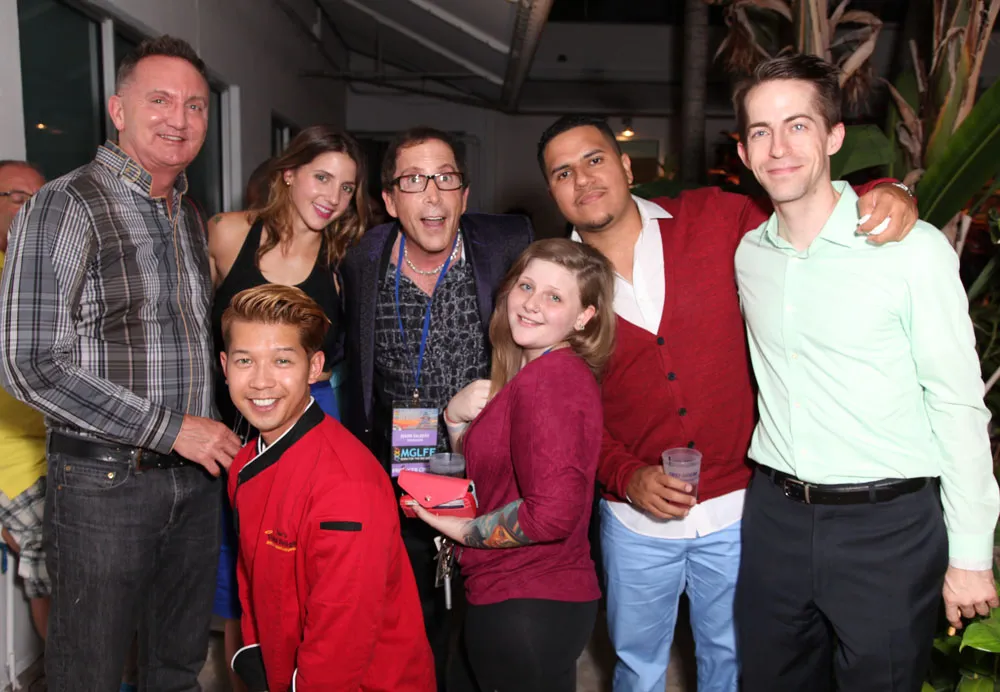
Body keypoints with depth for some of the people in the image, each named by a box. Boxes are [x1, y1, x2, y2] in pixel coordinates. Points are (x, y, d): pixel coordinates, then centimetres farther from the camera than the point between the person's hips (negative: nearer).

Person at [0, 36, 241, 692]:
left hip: (196, 477, 6)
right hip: (104, 483, -6)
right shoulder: (63, 207, -10)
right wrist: (172, 428, -17)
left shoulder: (191, 219, 12)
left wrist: (213, 430, 6)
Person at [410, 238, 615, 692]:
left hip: (525, 608, -9)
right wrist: (457, 416, -4)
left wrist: (463, 530, -14)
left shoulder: (549, 380, -22)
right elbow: (483, 467, 16)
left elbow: (552, 512, -30)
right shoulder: (524, 373, 8)